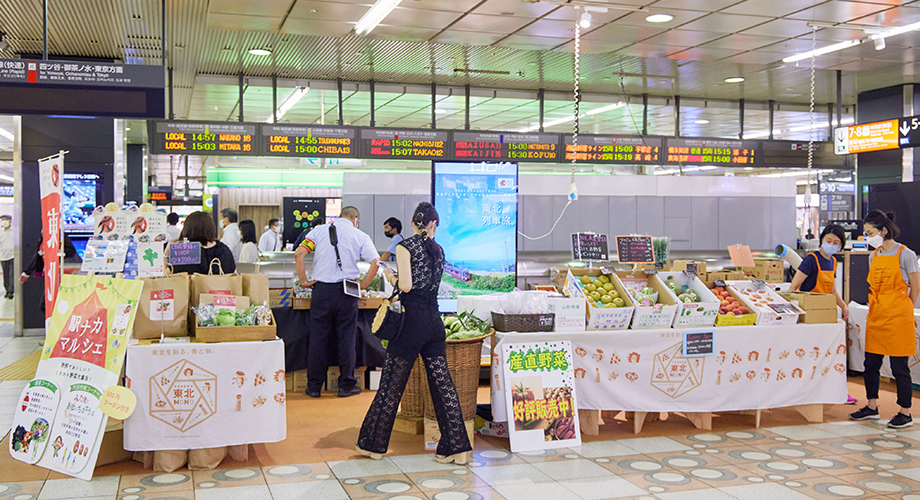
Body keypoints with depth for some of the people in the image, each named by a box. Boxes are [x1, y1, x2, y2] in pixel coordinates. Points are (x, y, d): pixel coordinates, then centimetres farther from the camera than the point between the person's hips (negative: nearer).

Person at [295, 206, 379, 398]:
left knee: (318, 339, 8)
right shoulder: (360, 236, 2)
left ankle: (314, 386, 15)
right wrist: (363, 285, 3)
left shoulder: (319, 231, 4)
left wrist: (304, 281, 2)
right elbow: (376, 262, -6)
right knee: (346, 339, 8)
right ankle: (346, 386, 15)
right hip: (346, 293, -1)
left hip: (322, 290, 1)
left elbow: (299, 254, -5)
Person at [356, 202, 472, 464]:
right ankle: (457, 447, 6)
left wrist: (391, 276, 3)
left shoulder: (405, 246, -7)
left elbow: (406, 285, -15)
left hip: (412, 319, -5)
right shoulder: (438, 250, 11)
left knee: (392, 384, 5)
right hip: (434, 320, 6)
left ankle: (373, 444, 17)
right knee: (442, 382, 7)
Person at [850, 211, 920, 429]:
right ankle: (872, 407, 24)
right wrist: (879, 309, 13)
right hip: (876, 316, 6)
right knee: (870, 364, 10)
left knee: (899, 366, -1)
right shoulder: (873, 256, 10)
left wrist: (901, 310, 8)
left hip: (898, 317, -6)